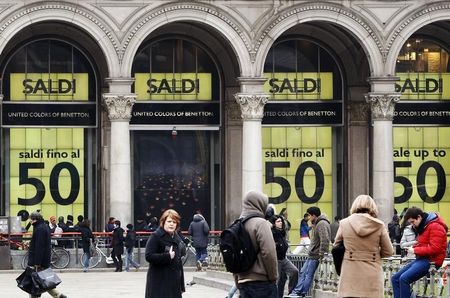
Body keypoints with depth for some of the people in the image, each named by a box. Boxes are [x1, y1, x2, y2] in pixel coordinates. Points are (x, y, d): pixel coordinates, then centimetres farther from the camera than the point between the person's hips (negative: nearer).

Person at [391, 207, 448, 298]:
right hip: (422, 259, 10)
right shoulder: (423, 226, 17)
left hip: (431, 260, -10)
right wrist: (413, 247, 3)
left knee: (404, 279, -27)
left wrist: (415, 250, -15)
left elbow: (434, 248, -21)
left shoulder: (435, 226, -13)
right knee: (395, 279, 0)